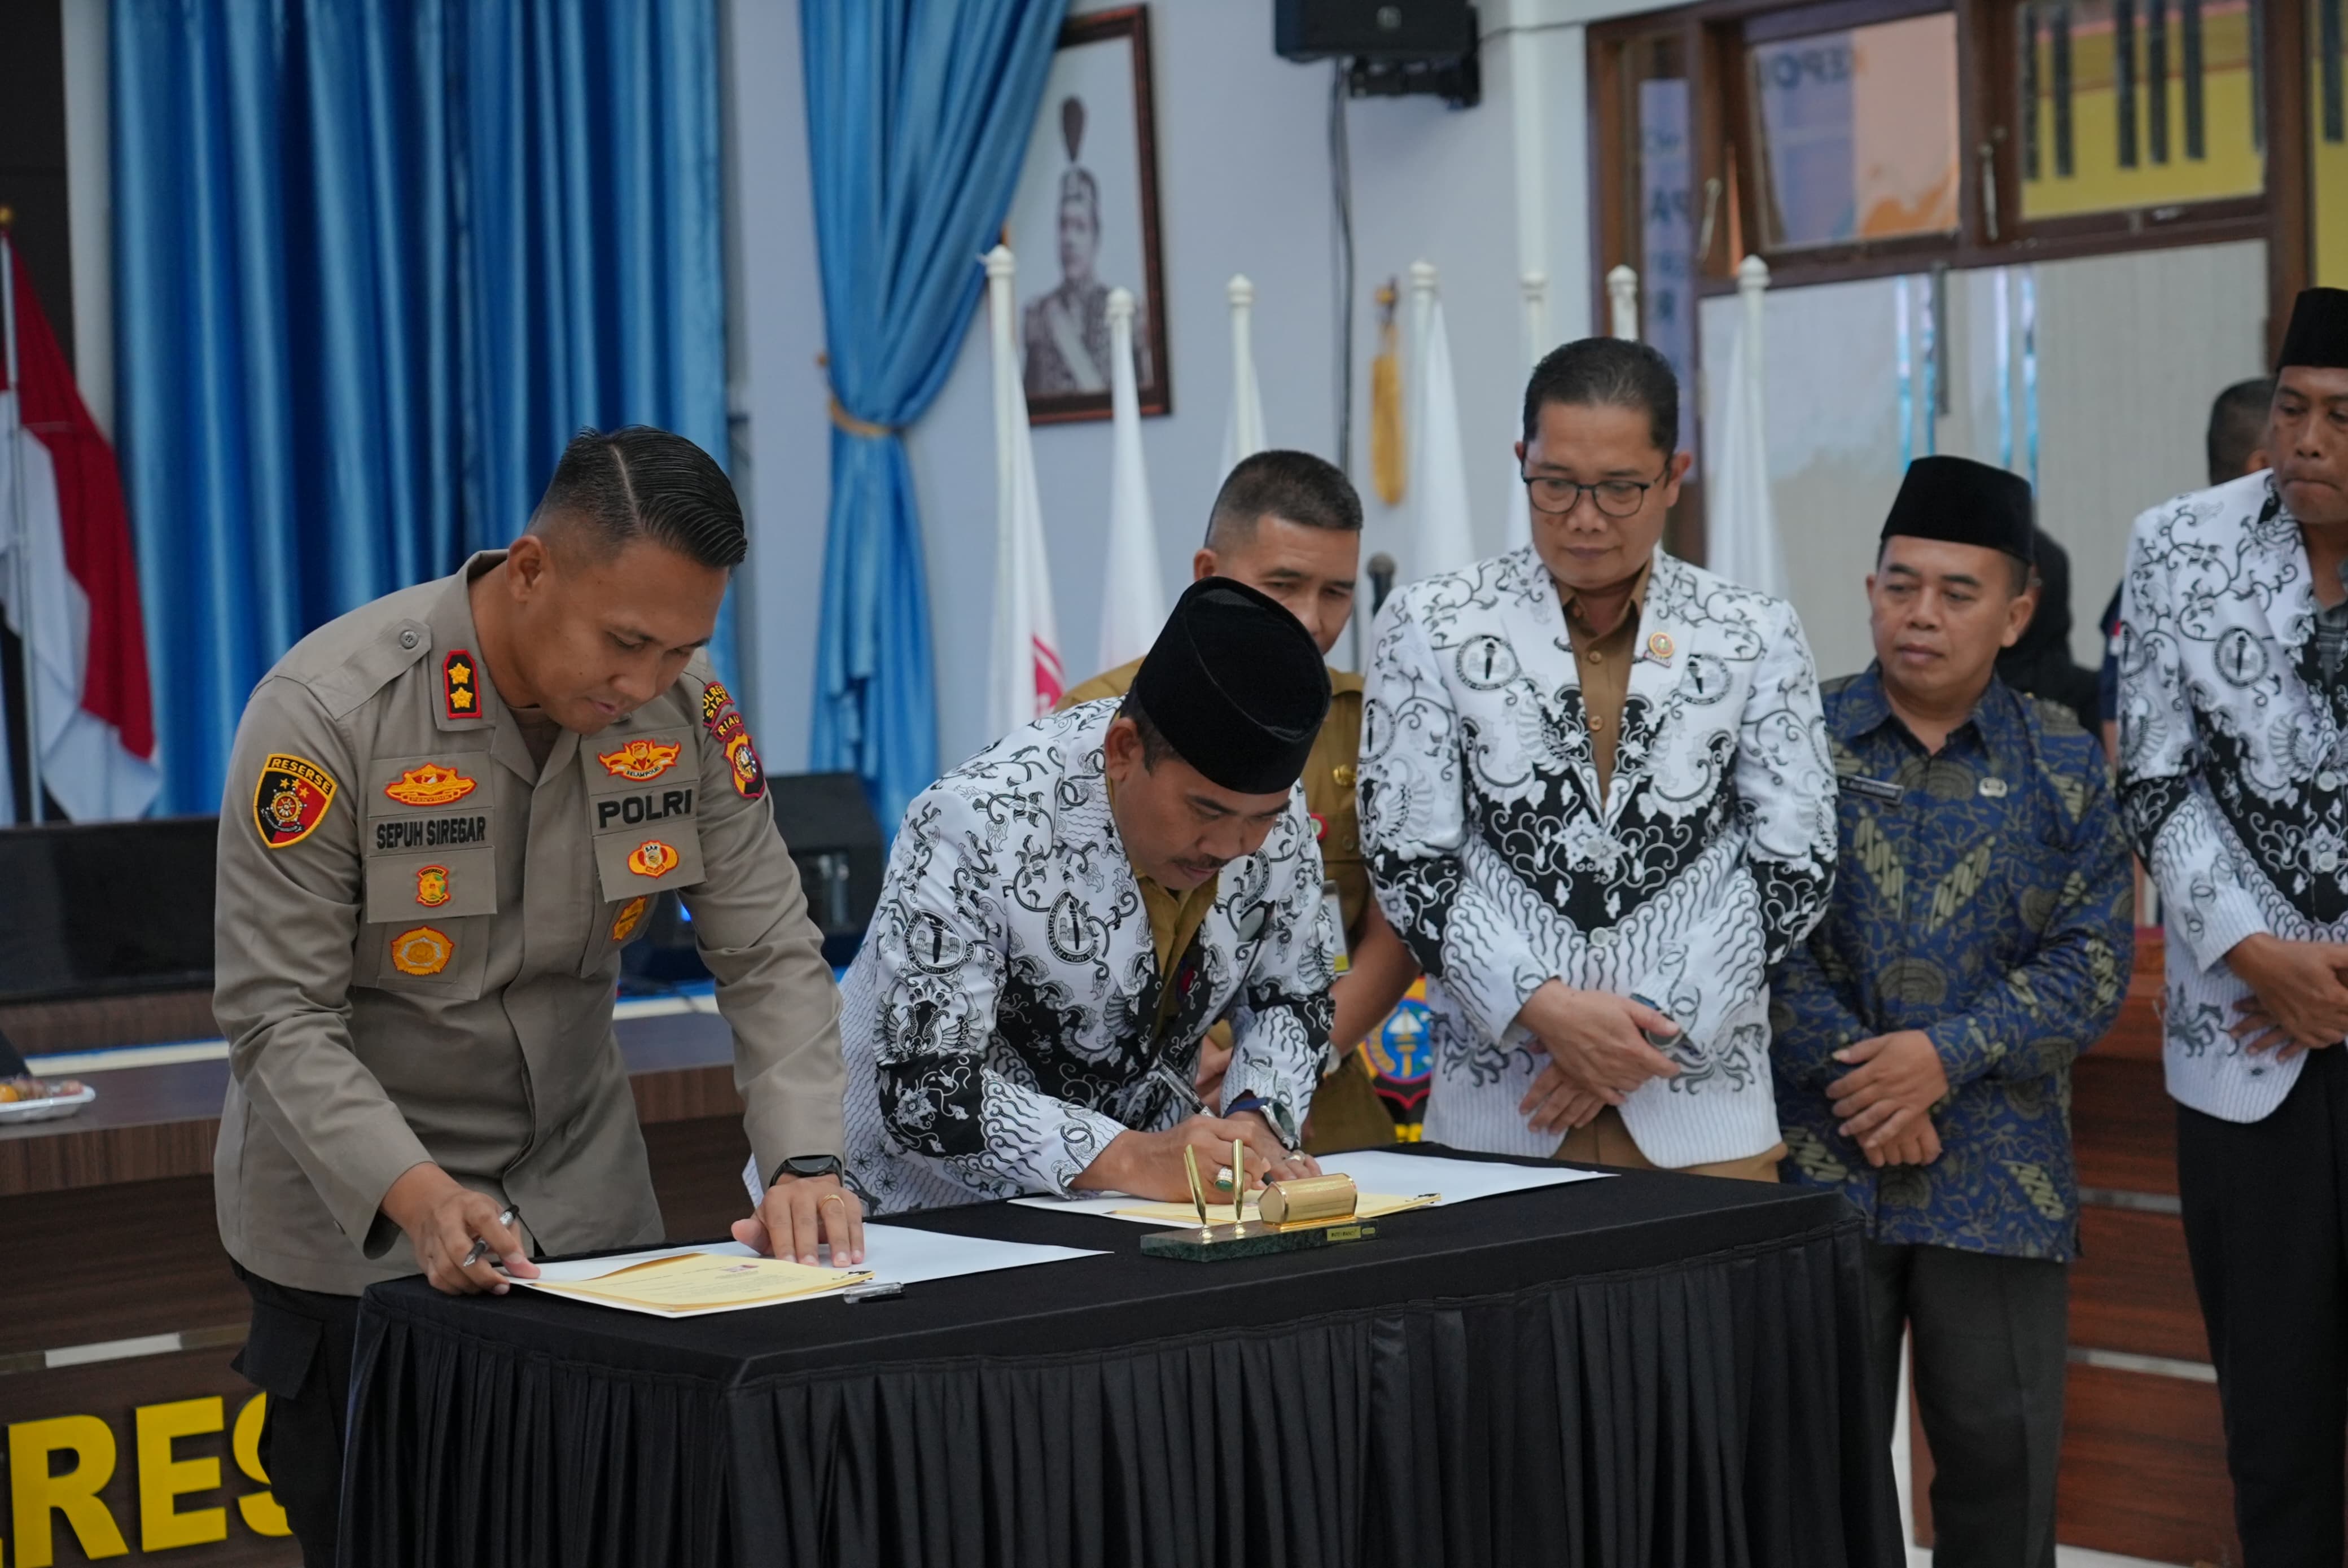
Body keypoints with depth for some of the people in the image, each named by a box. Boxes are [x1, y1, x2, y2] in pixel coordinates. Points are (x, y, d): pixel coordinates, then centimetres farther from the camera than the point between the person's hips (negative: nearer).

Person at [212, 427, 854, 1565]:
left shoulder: (686, 706, -10)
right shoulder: (327, 712, -22)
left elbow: (770, 955, -6)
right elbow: (279, 1016, -21)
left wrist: (805, 1162, -22)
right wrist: (419, 1198, -35)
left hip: (586, 1202, 4)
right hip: (359, 1225, -4)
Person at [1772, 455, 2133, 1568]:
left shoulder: (2063, 763, 4)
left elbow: (2092, 963, -1)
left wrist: (1946, 1055, -13)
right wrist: (1860, 1083, -12)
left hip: (2000, 1183, 1)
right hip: (1816, 1166, -1)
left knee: (2002, 1459, 7)